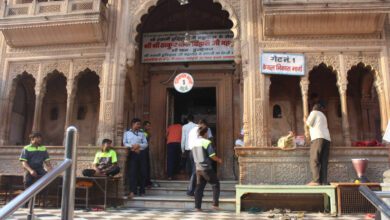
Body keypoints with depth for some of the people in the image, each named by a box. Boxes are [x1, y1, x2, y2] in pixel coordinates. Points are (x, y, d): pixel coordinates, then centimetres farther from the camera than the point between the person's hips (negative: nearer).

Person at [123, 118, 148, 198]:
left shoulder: (142, 134, 17)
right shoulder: (127, 133, 12)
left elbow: (146, 144, 9)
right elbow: (125, 143, 3)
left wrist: (139, 145, -9)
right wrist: (132, 147, -12)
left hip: (141, 153, 2)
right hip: (132, 154, -2)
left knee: (142, 172, 1)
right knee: (132, 172, -11)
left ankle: (142, 191, 10)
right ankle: (132, 191, -13)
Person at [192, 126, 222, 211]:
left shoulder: (194, 142, 8)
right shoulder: (207, 142, -13)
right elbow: (212, 156, -15)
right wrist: (219, 160, 2)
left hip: (198, 168, 6)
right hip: (206, 168, -6)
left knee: (199, 187, 10)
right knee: (215, 184, 7)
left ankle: (197, 206, 9)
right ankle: (215, 204, 4)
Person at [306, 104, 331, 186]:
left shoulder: (314, 112, 13)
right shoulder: (323, 116, 32)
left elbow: (309, 123, 3)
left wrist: (306, 121, 23)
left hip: (318, 138, -7)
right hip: (327, 139, 7)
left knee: (314, 160, -13)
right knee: (323, 162, 0)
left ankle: (316, 181, -24)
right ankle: (324, 182, -9)